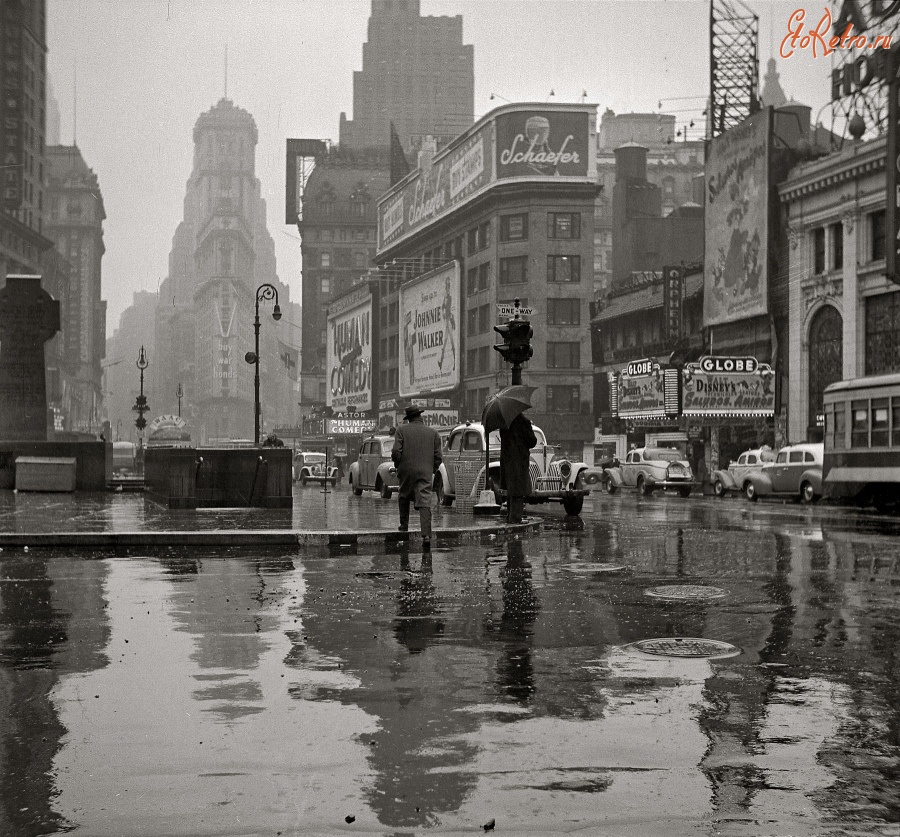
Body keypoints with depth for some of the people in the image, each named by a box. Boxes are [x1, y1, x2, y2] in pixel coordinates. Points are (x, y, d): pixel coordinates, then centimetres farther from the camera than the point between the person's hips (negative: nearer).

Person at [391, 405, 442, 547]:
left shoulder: (402, 430, 0)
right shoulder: (433, 433, 6)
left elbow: (396, 451, -8)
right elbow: (438, 457, 4)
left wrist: (397, 464, 10)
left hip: (406, 471, -1)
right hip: (425, 473, 1)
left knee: (403, 497, 24)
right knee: (425, 504, -3)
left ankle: (404, 525, 30)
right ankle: (426, 535, -14)